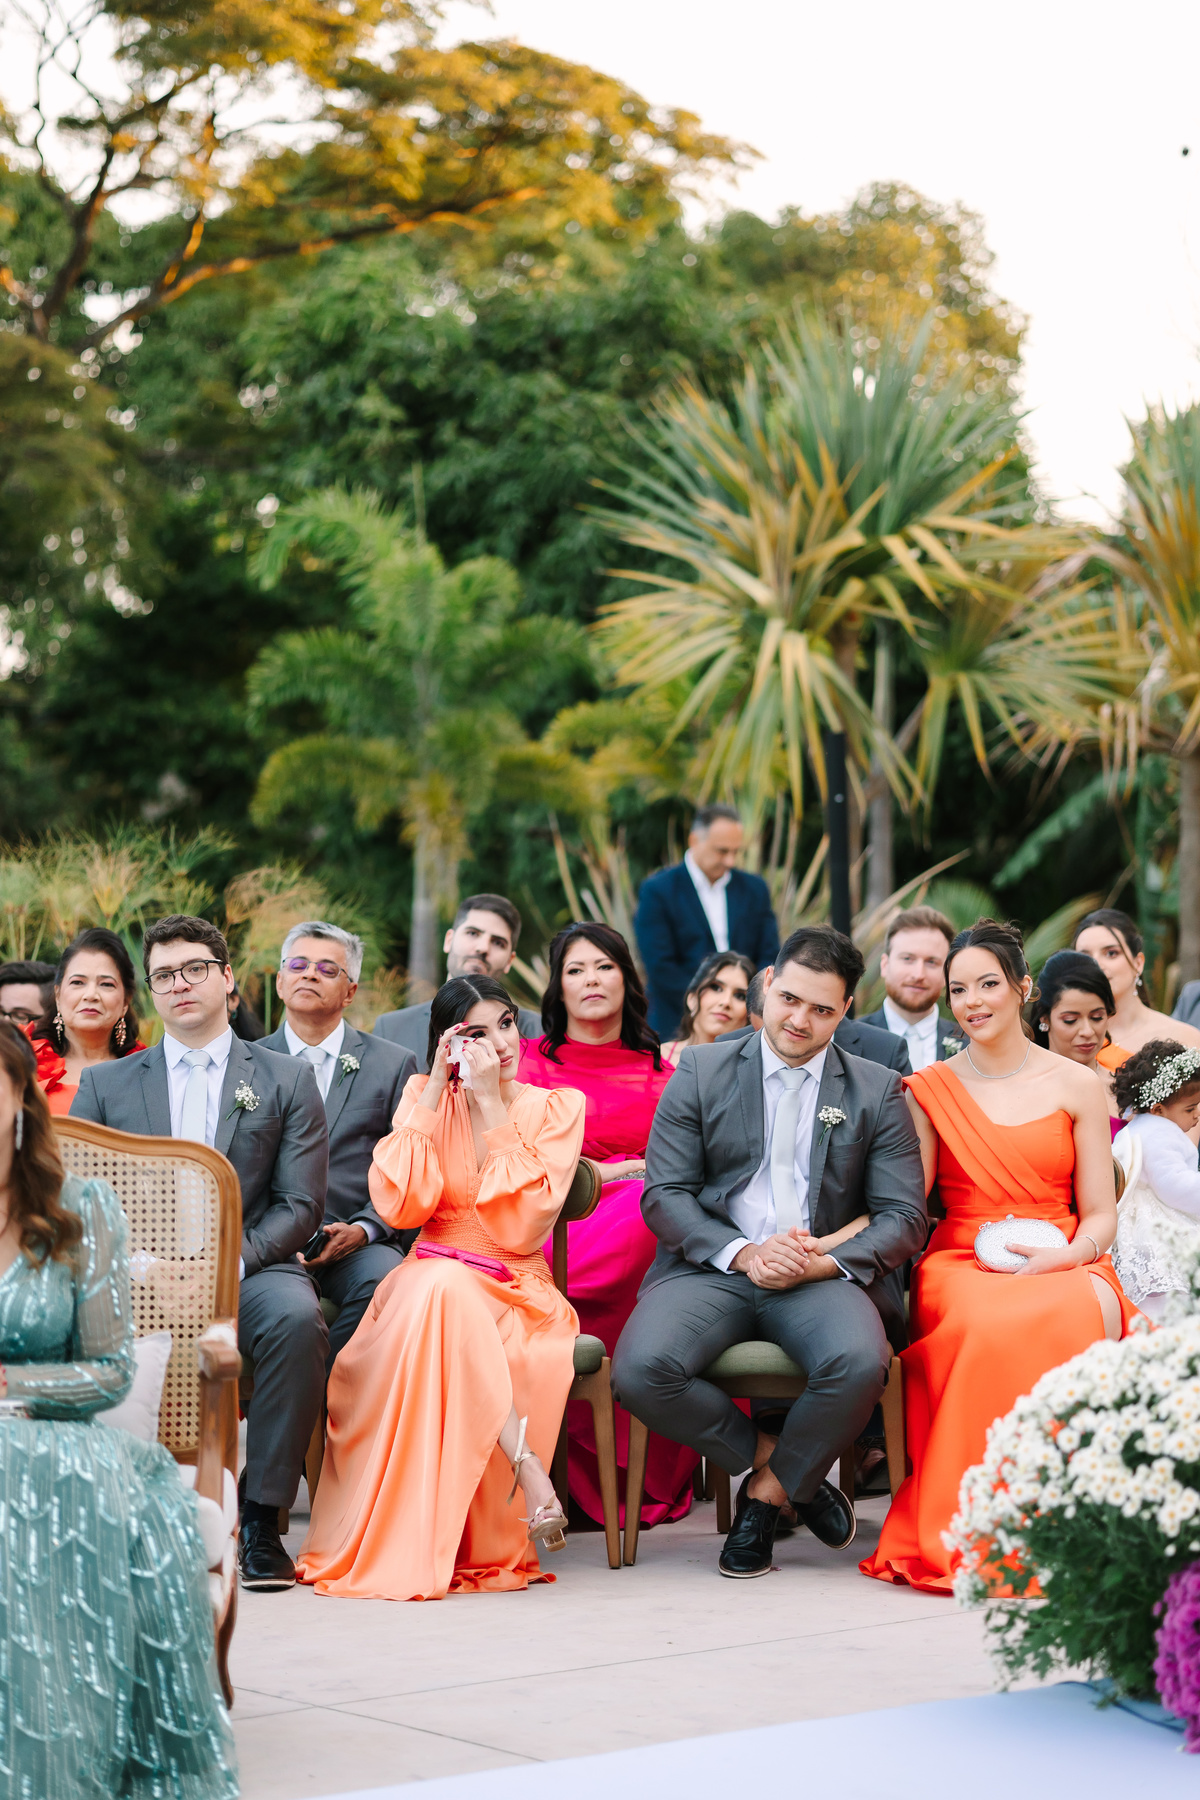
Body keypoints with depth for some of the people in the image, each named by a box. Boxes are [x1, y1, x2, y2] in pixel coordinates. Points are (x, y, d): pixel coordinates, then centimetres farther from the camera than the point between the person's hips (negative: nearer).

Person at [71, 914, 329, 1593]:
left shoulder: (287, 1079, 12)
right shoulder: (104, 1085, 17)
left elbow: (301, 1205, 4)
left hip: (249, 1265, -1)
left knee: (296, 1316, -36)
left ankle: (262, 1519, -25)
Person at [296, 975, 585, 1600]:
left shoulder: (556, 1107, 4)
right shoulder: (424, 1097, 9)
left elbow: (523, 1225, -11)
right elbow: (399, 1206, -8)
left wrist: (492, 1105, -12)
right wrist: (435, 1092, -8)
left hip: (517, 1299, -1)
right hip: (427, 1285, 1)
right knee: (444, 1285, -37)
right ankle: (524, 1467, -36)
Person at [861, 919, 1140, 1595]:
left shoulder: (1078, 1086, 12)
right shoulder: (929, 1090, 13)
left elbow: (1101, 1216, 9)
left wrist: (1064, 1258, -12)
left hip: (1064, 1269, 0)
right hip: (961, 1270, 0)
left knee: (1091, 1310, -38)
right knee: (991, 1322, -39)